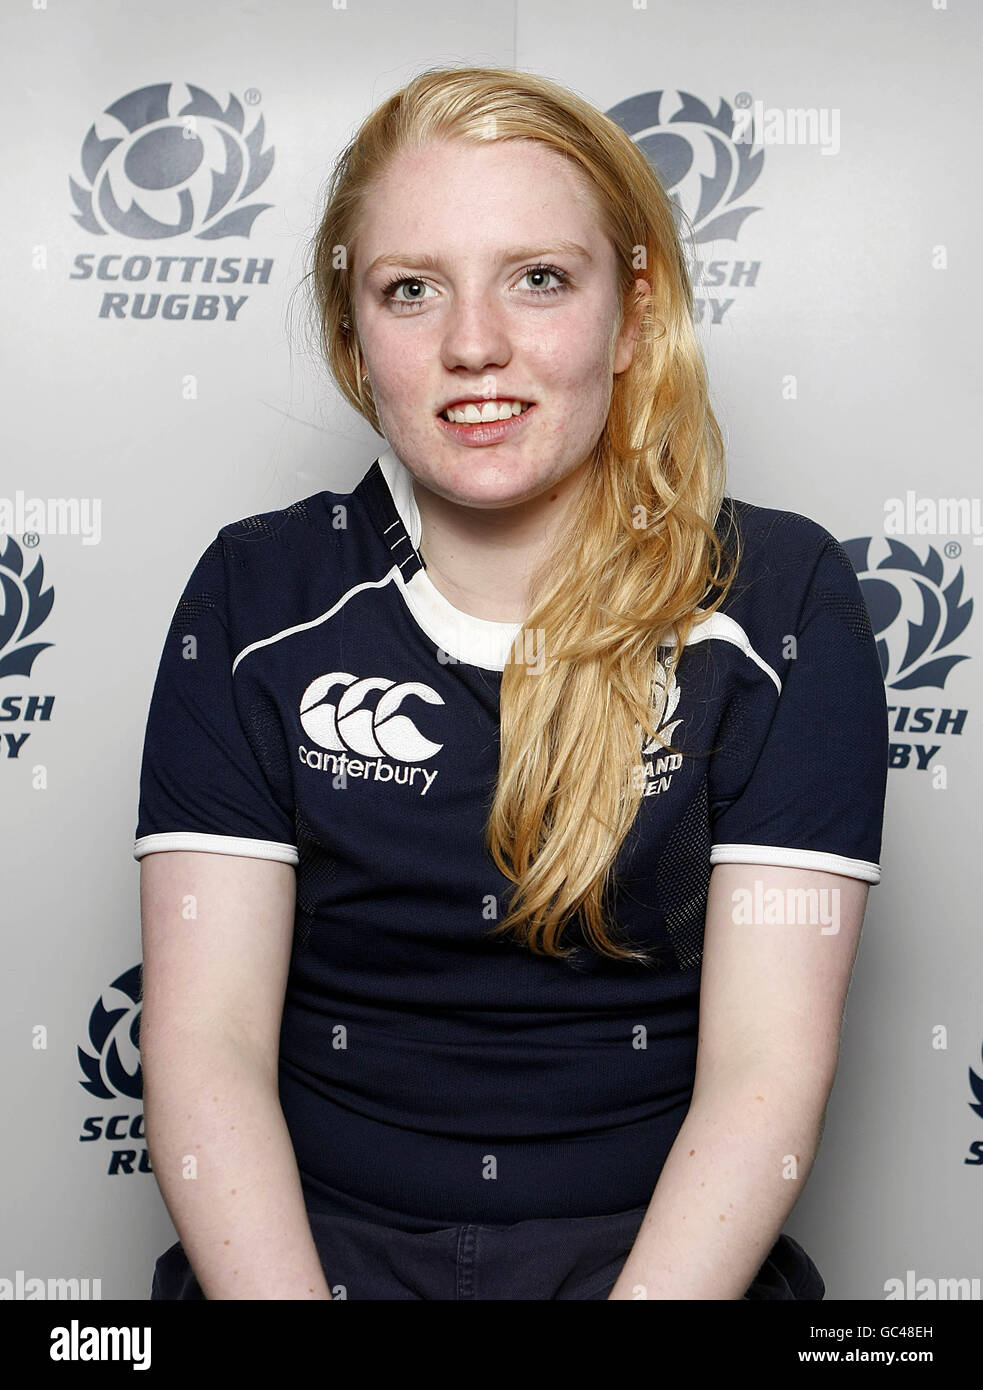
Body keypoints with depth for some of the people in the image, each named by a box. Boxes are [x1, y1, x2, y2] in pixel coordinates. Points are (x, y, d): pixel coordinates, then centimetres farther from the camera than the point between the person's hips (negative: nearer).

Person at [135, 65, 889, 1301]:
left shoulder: (781, 602, -2)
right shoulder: (254, 601, 1)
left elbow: (768, 1069, -7)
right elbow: (204, 1041, -4)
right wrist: (281, 1292, -19)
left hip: (664, 1243, 0)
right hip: (316, 1237, 1)